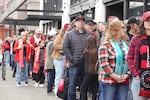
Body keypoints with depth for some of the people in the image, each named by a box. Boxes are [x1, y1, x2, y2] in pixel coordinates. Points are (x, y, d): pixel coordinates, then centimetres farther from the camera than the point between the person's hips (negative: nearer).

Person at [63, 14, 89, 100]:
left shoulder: (88, 35, 8)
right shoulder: (69, 34, 2)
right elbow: (65, 47, -3)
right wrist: (71, 59, -9)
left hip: (86, 64, 2)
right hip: (74, 64, -2)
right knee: (72, 85, 2)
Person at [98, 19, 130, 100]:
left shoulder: (126, 45, 11)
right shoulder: (105, 45, -5)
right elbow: (103, 63, -13)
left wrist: (127, 74, -6)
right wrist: (115, 76, -16)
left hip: (124, 81, 5)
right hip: (108, 80, -5)